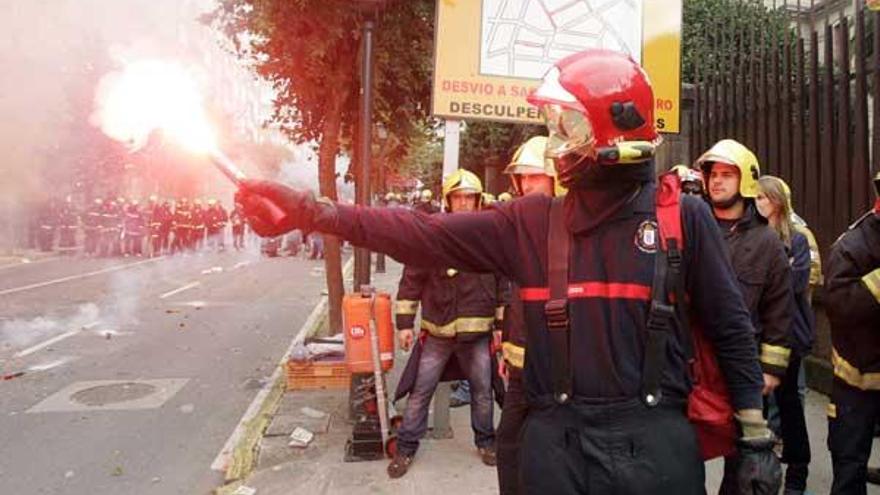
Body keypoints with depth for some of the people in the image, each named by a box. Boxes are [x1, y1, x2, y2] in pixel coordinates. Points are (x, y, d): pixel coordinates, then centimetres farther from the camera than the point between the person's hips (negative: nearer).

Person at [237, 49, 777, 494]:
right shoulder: (531, 222, 1)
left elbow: (731, 328, 2)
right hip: (556, 442, 3)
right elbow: (428, 236, -3)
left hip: (653, 444, -2)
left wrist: (756, 436, 4)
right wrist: (313, 211, -10)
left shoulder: (684, 216, -4)